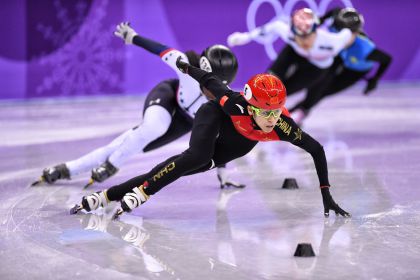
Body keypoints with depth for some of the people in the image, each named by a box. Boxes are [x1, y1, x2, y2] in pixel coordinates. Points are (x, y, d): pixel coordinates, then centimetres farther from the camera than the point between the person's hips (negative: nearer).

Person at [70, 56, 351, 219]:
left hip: (226, 151, 3)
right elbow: (210, 81, -22)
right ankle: (140, 193, -23)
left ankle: (106, 196, 8)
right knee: (196, 157, -36)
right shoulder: (235, 104, -41)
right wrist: (187, 67, -4)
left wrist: (326, 194, -25)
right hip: (213, 117, -3)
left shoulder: (282, 127, -36)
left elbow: (317, 150, -24)